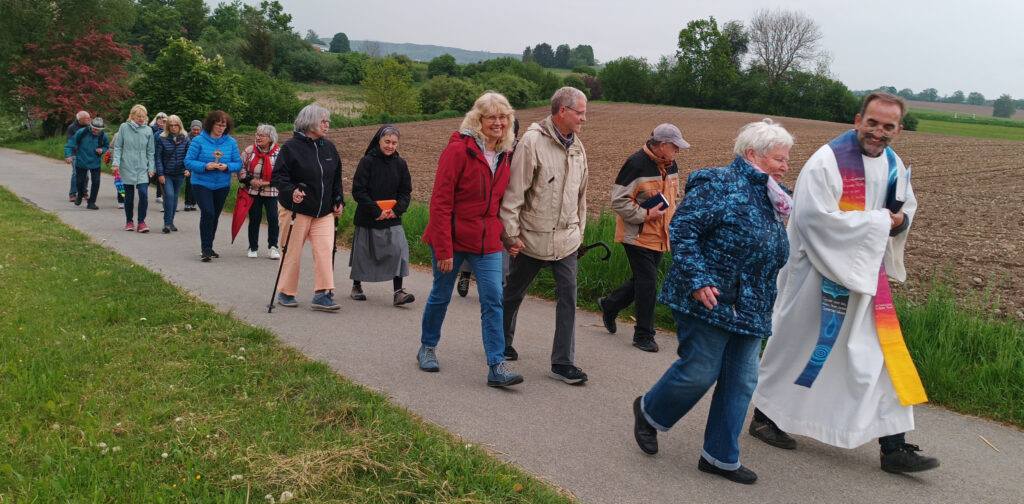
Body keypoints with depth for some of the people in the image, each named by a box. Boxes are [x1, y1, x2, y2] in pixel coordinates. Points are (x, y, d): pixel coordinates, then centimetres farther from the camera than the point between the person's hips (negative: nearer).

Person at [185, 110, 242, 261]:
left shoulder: (231, 142, 2)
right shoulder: (199, 141, -5)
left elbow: (238, 164, 3)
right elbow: (188, 161, -6)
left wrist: (227, 167, -17)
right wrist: (205, 166, -20)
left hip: (222, 185, 3)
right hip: (201, 183, -3)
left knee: (215, 216, 11)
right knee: (207, 213, -17)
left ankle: (208, 247, 26)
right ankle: (205, 248, -9)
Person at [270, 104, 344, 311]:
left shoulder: (329, 147, 11)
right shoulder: (291, 147, -7)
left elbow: (336, 178, 20)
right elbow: (277, 176, -10)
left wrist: (338, 201, 13)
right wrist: (291, 191, -26)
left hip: (324, 212, 5)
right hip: (296, 209, -5)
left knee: (325, 250, -7)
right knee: (292, 252, 4)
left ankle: (323, 294, -3)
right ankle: (285, 293, 20)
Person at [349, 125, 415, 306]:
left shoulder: (400, 164, 4)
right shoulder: (367, 161, -8)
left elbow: (406, 191, 8)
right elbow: (358, 191, -11)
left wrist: (397, 209, -10)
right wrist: (377, 211, -16)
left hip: (392, 219, 2)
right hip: (367, 219, -2)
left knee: (399, 250, -11)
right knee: (362, 252, 9)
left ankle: (398, 292, -10)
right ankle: (356, 287, 29)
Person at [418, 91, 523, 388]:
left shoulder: (506, 155, 6)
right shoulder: (459, 149, -13)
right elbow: (441, 202, -15)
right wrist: (443, 249, -18)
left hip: (487, 242, 5)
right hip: (452, 239, -4)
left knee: (493, 300, -4)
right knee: (441, 296, 11)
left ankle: (497, 367, -2)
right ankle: (427, 348, 34)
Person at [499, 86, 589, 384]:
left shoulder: (577, 147, 8)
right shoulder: (533, 141, -13)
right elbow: (514, 192, -14)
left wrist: (579, 231, 19)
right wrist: (511, 234, -15)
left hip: (566, 239, 5)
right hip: (532, 237, -5)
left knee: (568, 297, -1)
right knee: (514, 293, 13)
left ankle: (562, 362, 6)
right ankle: (502, 343, 37)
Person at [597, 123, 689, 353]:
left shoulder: (670, 165, 9)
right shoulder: (636, 164, -17)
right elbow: (618, 201, -18)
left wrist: (670, 217, 11)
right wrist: (646, 214, -22)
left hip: (659, 237, 8)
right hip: (638, 236, -8)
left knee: (643, 281, 13)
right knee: (647, 284, -6)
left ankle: (609, 305, 36)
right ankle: (644, 335, 7)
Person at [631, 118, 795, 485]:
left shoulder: (771, 199, 15)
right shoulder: (718, 185, -12)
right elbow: (681, 231, -17)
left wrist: (766, 301, 18)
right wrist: (698, 281, -23)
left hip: (751, 310, 9)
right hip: (709, 302, -9)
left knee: (741, 382, 8)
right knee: (699, 373, -3)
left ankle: (720, 456, 20)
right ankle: (649, 411, 25)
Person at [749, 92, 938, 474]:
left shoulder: (893, 165, 7)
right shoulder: (827, 161, -17)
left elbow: (907, 207, 23)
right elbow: (816, 217, -25)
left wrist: (901, 221, -2)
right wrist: (878, 221, -18)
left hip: (866, 273, 7)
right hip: (822, 273, -7)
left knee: (882, 354, 5)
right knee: (798, 347, 6)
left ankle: (894, 446, 13)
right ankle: (765, 417, 26)